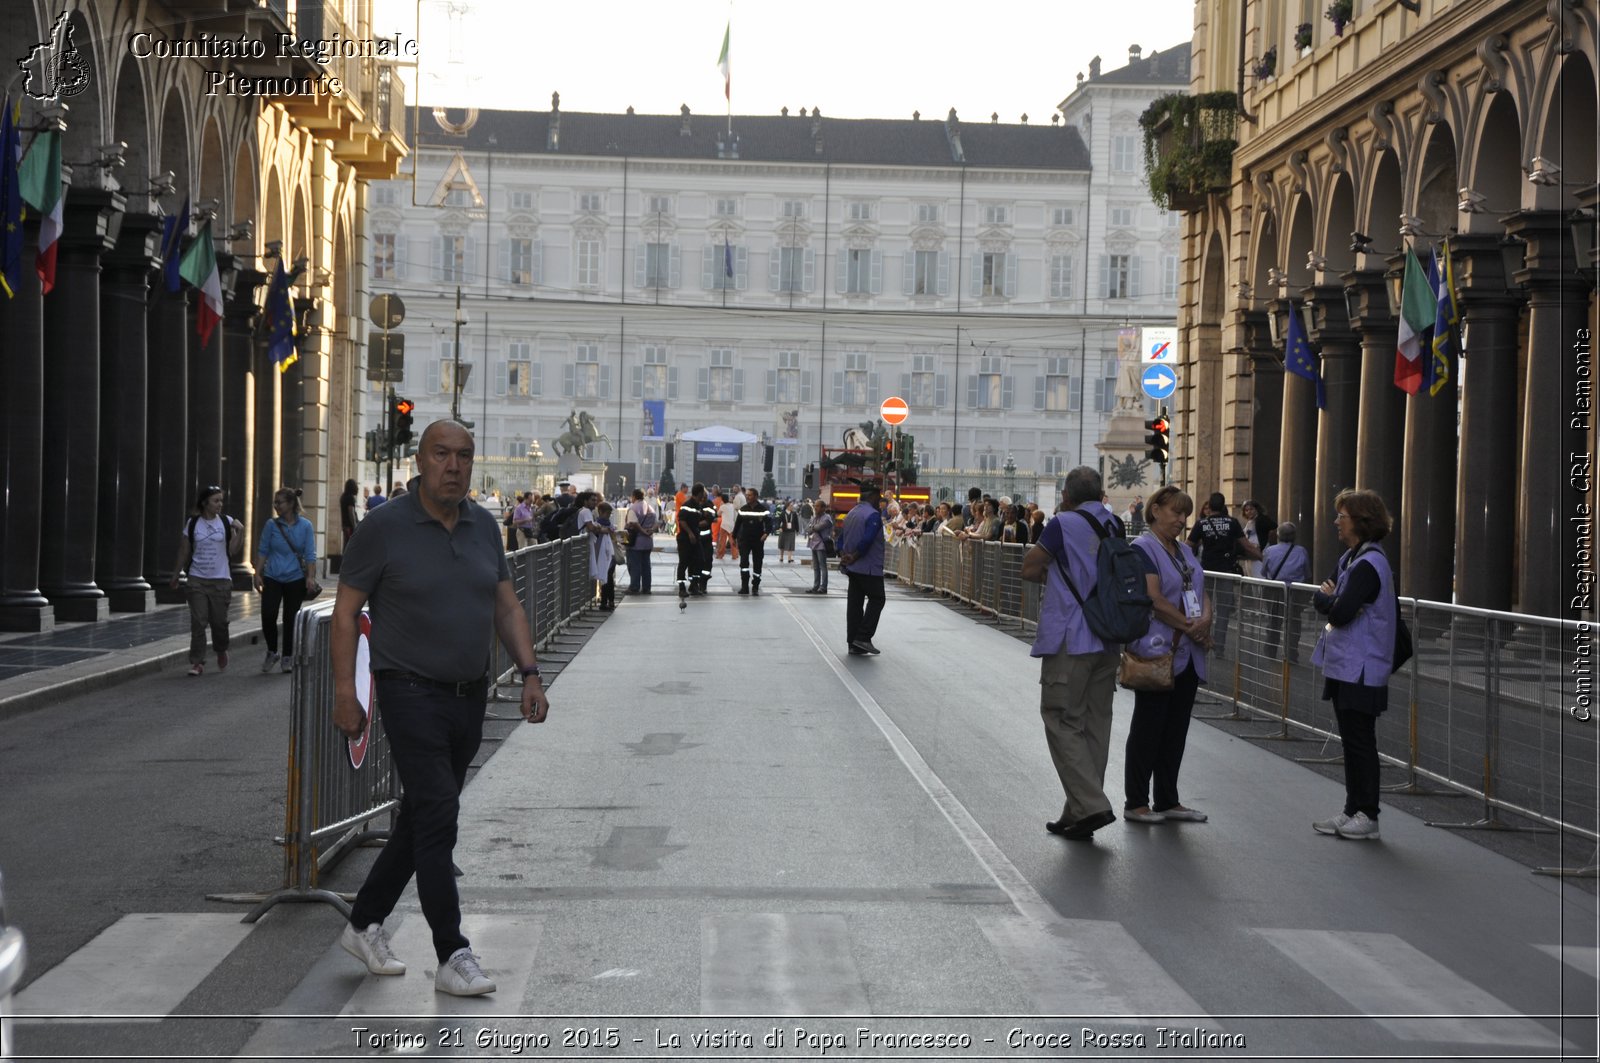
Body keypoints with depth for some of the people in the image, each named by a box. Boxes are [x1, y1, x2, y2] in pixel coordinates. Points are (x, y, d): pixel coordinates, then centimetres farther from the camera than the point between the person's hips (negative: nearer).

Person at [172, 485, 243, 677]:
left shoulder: (226, 522, 1)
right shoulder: (192, 523, 2)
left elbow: (233, 550, -1)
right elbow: (184, 551, 10)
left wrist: (240, 531, -13)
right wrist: (176, 574, 15)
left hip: (221, 580, 0)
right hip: (197, 580, 0)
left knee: (219, 621, 4)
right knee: (198, 622, -6)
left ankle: (221, 652, 32)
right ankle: (197, 662, -1)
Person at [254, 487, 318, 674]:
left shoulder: (305, 526, 0)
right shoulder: (271, 525, 3)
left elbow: (310, 554, 0)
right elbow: (263, 551, 7)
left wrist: (311, 577, -10)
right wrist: (257, 574, 1)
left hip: (295, 579, -1)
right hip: (273, 578, 1)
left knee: (290, 618, 4)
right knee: (268, 615, -11)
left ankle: (287, 658, 16)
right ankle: (271, 652, 10)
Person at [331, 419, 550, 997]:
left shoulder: (484, 526, 7)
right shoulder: (386, 527, -9)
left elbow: (507, 607, 13)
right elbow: (346, 610, -6)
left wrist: (529, 674, 2)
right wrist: (345, 693, -11)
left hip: (470, 695, 6)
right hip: (412, 693, -6)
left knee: (421, 818, 13)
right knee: (437, 817, -11)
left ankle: (365, 924, 29)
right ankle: (453, 957, -7)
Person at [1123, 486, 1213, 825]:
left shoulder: (1185, 550, 17)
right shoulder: (1143, 548, -10)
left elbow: (1201, 593, 14)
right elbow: (1153, 599, -19)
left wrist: (1206, 620, -8)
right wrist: (1191, 626, -14)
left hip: (1188, 655, 8)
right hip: (1157, 653, -8)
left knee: (1176, 728, 11)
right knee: (1148, 727, -1)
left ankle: (1167, 800, 19)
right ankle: (1136, 803, 7)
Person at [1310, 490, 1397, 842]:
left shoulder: (1368, 564, -18)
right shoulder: (1353, 559, 15)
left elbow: (1339, 612, -24)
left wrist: (1325, 598, -5)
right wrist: (1330, 598, -5)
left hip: (1360, 671, -10)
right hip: (1346, 667, 10)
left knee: (1360, 743, -3)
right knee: (1352, 742, 14)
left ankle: (1367, 816, 4)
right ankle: (1353, 812, 21)